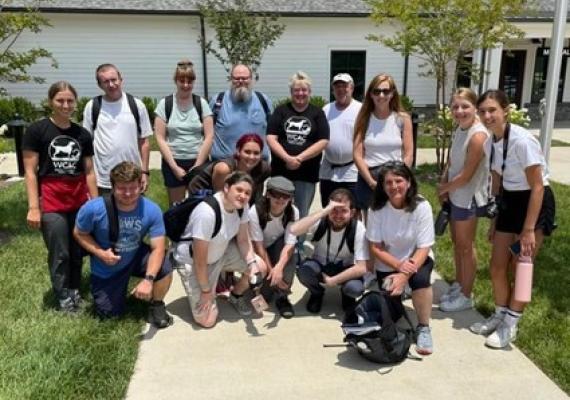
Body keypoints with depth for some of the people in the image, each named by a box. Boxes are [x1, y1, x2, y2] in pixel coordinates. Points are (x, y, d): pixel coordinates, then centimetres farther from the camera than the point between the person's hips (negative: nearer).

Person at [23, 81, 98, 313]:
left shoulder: (82, 135, 8)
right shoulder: (36, 130, -3)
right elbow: (30, 171, -5)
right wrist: (33, 206, -10)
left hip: (79, 202, 4)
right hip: (51, 203, -3)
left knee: (78, 251, 11)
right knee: (59, 254, 4)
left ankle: (74, 291, 31)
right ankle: (63, 297, 22)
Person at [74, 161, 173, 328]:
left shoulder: (151, 210, -26)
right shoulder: (93, 208, -27)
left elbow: (158, 248, -26)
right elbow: (79, 234, -9)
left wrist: (148, 279, -41)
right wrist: (100, 253, -26)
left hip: (136, 258, 0)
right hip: (106, 270, 0)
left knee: (164, 268, -29)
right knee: (109, 314, 5)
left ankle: (156, 306, 2)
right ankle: (120, 289, 39)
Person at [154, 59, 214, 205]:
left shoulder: (201, 103, 1)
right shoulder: (165, 104, -1)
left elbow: (209, 137, -3)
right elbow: (160, 138, -3)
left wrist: (196, 166, -7)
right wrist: (174, 167, -8)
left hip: (199, 162, 0)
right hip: (173, 163, 0)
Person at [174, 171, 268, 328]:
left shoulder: (242, 206, -15)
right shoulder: (207, 213, -37)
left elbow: (243, 239, -2)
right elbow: (200, 260, -28)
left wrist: (253, 265, -19)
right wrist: (205, 290, -18)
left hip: (221, 252, 7)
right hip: (191, 261, -6)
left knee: (260, 268, -6)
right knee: (207, 320, -9)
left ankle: (236, 296, 22)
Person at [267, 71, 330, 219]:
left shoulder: (317, 113, 6)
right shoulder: (281, 111, 8)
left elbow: (323, 141, -3)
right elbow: (271, 138, -1)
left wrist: (299, 158, -12)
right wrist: (287, 158, -16)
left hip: (307, 174, 0)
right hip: (280, 171, 1)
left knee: (301, 215, 8)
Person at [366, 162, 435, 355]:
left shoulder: (421, 206, -22)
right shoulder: (376, 208, -19)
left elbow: (423, 249, -20)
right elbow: (375, 248, -13)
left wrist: (404, 276, -32)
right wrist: (398, 265, -28)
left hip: (416, 259, -1)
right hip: (387, 263, 1)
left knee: (420, 279, -34)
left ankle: (423, 328, -12)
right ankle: (393, 299, 32)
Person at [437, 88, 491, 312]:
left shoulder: (478, 136, -24)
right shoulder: (460, 129, 3)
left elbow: (466, 176, -22)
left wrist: (443, 188, -8)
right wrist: (444, 185, -4)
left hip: (468, 197, -8)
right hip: (455, 195, 8)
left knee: (466, 247, 5)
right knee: (456, 243, 20)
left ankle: (466, 296, 21)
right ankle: (458, 285, 37)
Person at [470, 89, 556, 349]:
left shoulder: (522, 140, -25)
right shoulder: (492, 140, -1)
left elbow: (537, 187, -22)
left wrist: (529, 230, -22)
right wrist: (494, 220, 12)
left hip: (535, 203, -7)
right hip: (509, 202, 7)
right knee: (497, 266, 10)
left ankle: (510, 325, 18)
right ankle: (500, 315, 30)